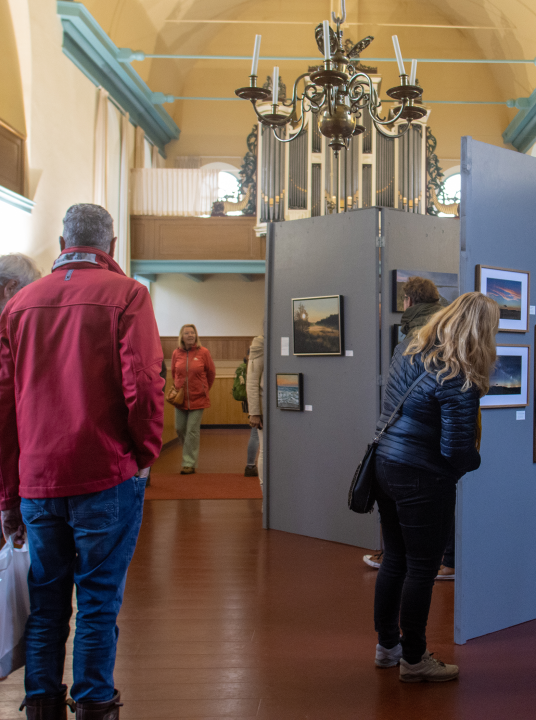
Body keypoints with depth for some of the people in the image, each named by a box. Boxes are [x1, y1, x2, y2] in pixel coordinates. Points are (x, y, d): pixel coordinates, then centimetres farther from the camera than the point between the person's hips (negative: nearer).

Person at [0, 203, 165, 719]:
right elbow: (142, 383, -15)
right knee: (99, 599, 7)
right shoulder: (125, 294, -3)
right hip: (106, 475, -4)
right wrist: (145, 454, 1)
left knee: (46, 600, 16)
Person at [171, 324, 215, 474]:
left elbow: (211, 373, 5)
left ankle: (189, 463, 4)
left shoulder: (203, 352, -7)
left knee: (192, 430, -4)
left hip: (198, 398, -3)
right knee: (180, 429, 7)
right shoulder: (176, 353, 1)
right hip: (180, 398, 3)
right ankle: (190, 453, 33)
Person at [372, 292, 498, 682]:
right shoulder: (458, 382, -22)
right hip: (423, 481, -8)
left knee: (394, 560, 19)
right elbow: (456, 451, -21)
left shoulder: (408, 350, 3)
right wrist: (477, 460, 0)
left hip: (385, 465, 8)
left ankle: (387, 644, 34)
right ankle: (413, 660, 23)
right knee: (422, 569, 8)